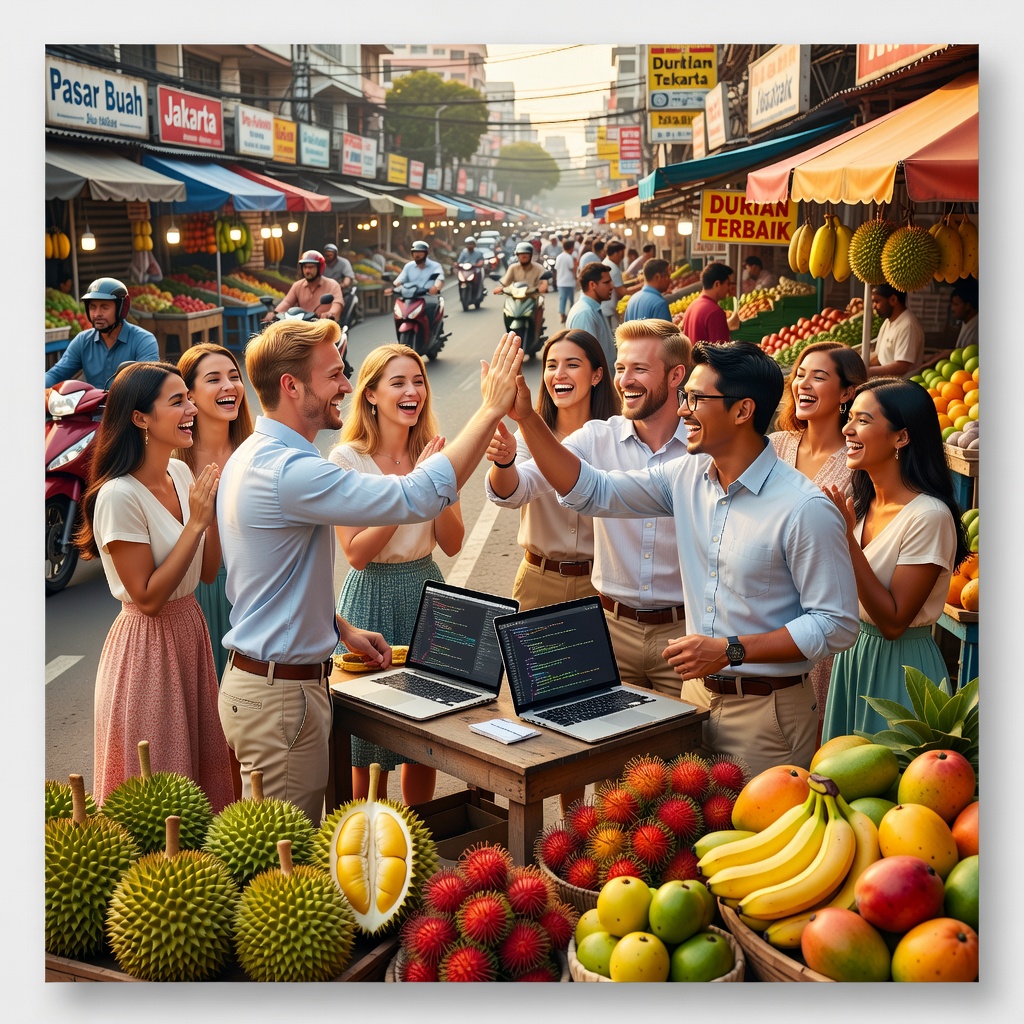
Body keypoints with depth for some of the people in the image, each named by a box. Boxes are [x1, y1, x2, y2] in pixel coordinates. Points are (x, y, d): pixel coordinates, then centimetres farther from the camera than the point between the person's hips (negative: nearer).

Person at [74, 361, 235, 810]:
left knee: (204, 770, 18)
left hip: (191, 630, 8)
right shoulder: (120, 495, -22)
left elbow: (207, 571, 5)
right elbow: (148, 597, -20)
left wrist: (212, 507, -8)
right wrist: (195, 522, -21)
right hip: (147, 646, -8)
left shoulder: (181, 474, 2)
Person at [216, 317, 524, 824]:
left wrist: (344, 630, 17)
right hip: (278, 695, -10)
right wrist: (491, 409, -22)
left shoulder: (251, 456, 10)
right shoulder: (288, 470, -25)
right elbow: (420, 497, -29)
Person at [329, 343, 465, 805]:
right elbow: (356, 553, -15)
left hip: (426, 590, 5)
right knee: (368, 743, 3)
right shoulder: (347, 459, -11)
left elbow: (452, 544, 2)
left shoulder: (431, 454, 3)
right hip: (372, 597, -5)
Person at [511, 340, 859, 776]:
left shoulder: (805, 509, -19)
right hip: (696, 693, 6)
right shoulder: (687, 476, 1)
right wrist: (527, 418, -3)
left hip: (764, 711, -6)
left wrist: (731, 650, -22)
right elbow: (592, 491, 5)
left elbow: (837, 625, -18)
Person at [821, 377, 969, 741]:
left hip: (899, 667, -7)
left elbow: (893, 622, -22)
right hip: (851, 654, 8)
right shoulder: (862, 503, 2)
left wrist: (847, 540, -26)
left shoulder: (929, 516, -22)